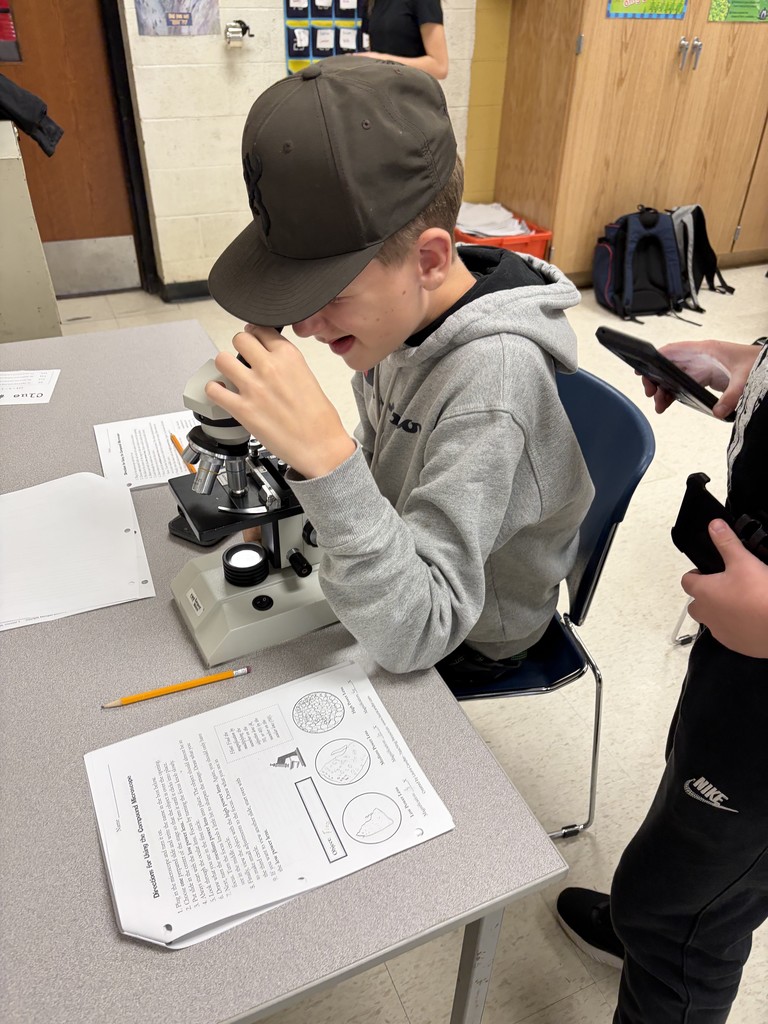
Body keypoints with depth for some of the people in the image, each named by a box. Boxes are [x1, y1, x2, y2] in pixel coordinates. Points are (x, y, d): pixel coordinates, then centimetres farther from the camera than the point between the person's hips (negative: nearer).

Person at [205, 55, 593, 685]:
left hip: (464, 637, -6)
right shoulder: (411, 308, -13)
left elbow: (411, 635, -39)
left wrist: (323, 453, -49)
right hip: (396, 557, 6)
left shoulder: (493, 376, -38)